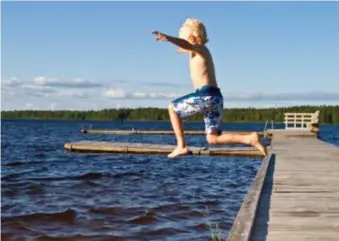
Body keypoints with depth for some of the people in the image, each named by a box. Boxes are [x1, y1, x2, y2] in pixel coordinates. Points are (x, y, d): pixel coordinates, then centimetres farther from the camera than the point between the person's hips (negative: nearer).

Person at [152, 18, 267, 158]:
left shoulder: (198, 48, -2)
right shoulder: (202, 51, 26)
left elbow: (186, 44, -28)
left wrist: (167, 38, -44)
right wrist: (186, 51, 74)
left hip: (206, 95, -9)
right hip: (215, 97, 9)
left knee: (172, 108, 10)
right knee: (212, 139, 8)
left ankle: (182, 146, 4)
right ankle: (249, 139, -9)